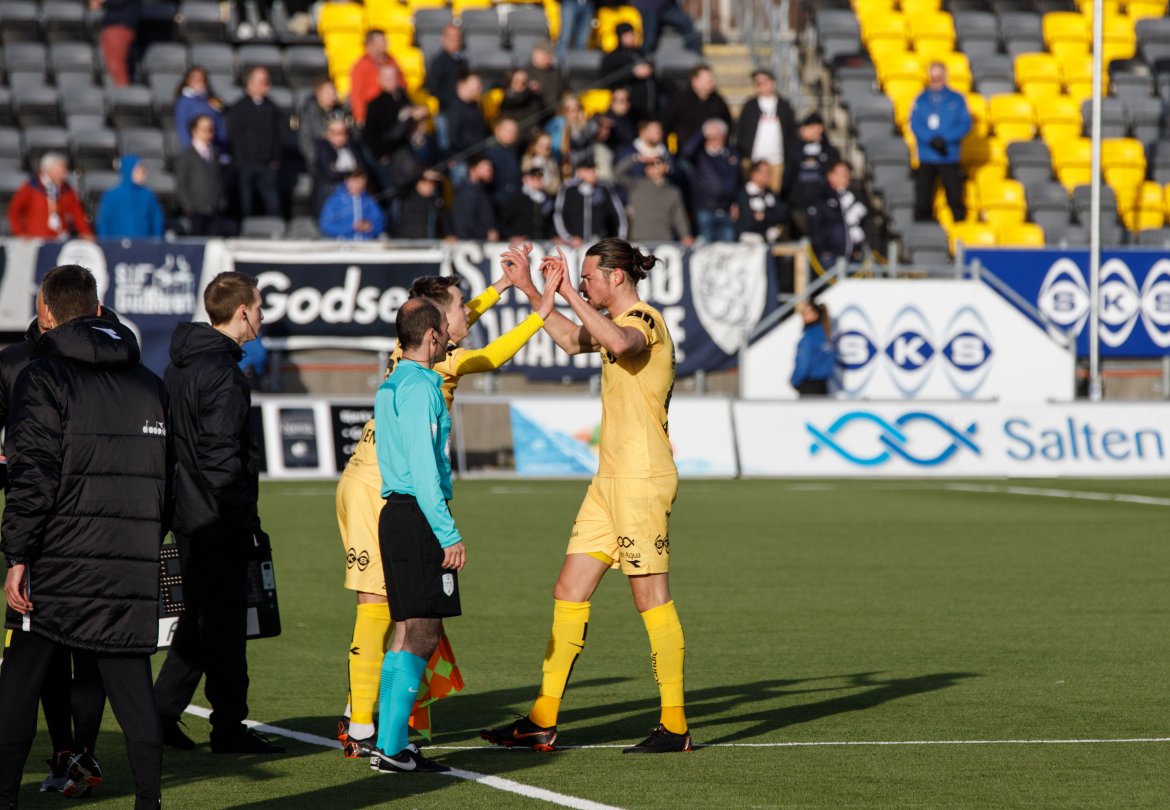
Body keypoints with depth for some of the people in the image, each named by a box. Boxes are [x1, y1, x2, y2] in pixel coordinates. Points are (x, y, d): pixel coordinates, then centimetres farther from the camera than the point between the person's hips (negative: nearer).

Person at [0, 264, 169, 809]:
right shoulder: (149, 384, 14)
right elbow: (166, 478, 14)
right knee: (131, 681, 6)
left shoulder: (44, 376, -5)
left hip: (60, 561, -5)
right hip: (133, 567, 5)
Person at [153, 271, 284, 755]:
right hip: (218, 520, -9)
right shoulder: (222, 373, -16)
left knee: (200, 615, 17)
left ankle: (160, 711, 14)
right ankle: (229, 728, 3)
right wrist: (248, 522, -16)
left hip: (188, 515, 9)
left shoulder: (181, 364, 14)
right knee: (225, 623, -2)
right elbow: (221, 456, -21)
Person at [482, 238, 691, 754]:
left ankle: (675, 726, -1)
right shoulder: (618, 323, 17)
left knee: (652, 598, -6)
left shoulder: (643, 319, -12)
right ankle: (543, 721, 11)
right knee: (569, 592, 8)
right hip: (610, 479, 10)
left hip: (642, 480, -10)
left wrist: (569, 293, -31)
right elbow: (571, 339, 36)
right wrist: (532, 293, 29)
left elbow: (620, 343, -36)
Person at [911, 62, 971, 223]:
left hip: (949, 157, -1)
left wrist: (945, 139, -16)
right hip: (926, 157, 1)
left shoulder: (957, 100, 4)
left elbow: (965, 125, -2)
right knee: (922, 198, 0)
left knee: (955, 197, -2)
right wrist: (932, 140, -18)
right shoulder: (921, 100, 7)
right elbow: (915, 124, -2)